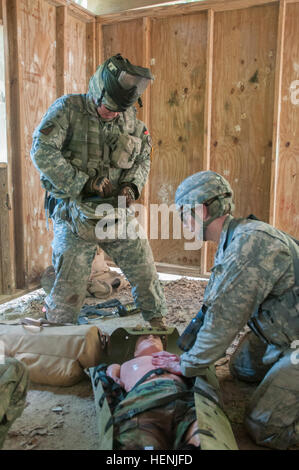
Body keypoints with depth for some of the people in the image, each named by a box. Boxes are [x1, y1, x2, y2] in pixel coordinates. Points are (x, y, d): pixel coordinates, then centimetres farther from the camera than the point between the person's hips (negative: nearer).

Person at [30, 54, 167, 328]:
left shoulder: (131, 121, 8)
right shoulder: (69, 108, -6)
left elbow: (143, 160, 16)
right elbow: (42, 151, -15)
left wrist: (132, 186, -5)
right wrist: (83, 184, -20)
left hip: (118, 211, 5)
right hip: (76, 214, -4)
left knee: (144, 270, 8)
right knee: (70, 285, -1)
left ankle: (158, 324, 30)